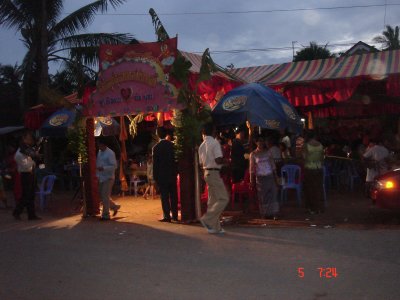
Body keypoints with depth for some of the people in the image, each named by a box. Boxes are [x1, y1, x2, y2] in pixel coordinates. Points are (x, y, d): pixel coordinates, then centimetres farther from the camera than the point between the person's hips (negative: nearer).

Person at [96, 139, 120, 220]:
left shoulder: (110, 153, -14)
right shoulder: (99, 152, 10)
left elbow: (114, 166, -18)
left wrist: (103, 168, -28)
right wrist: (97, 174, 9)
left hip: (108, 178, -8)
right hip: (101, 177, 8)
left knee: (105, 196, -5)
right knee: (101, 195, 13)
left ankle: (105, 215, 5)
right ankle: (114, 207, 30)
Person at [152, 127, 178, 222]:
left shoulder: (156, 147, -9)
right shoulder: (172, 145, 1)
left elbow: (155, 163, -7)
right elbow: (175, 159, 5)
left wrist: (155, 176, -1)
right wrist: (176, 172, 13)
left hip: (162, 175, -4)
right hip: (172, 174, 4)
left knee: (164, 196, 0)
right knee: (173, 195, 10)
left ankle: (167, 216, -1)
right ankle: (175, 215, 16)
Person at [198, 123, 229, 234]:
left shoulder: (202, 145, 12)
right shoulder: (215, 143, -12)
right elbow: (218, 160, -21)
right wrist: (224, 160, -1)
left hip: (207, 173, 9)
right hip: (214, 173, -9)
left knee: (213, 200, 11)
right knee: (223, 198, -5)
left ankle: (215, 227, 13)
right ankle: (207, 220, -10)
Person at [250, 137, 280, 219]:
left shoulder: (268, 152, 7)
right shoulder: (253, 154, 1)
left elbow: (273, 164, 10)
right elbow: (252, 168, 2)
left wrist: (275, 176, 6)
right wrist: (251, 181, 0)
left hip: (270, 176, 1)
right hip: (260, 178, -1)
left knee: (273, 194, -7)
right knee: (263, 197, 2)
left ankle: (274, 213, -7)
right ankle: (266, 214, 11)